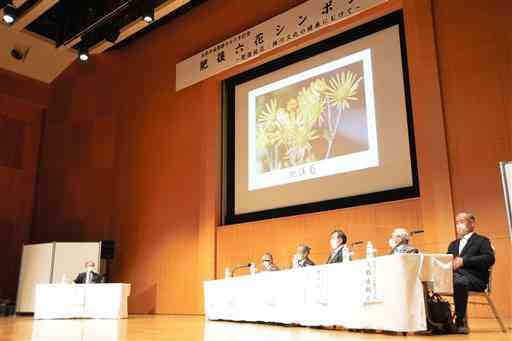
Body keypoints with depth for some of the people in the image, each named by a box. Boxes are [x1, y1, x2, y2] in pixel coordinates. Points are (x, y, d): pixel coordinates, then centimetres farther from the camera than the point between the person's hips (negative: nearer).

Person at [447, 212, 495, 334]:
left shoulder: (482, 240, 11)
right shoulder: (453, 244, 30)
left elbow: (489, 259, -6)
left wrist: (464, 261, -15)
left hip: (474, 278, -5)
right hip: (453, 275, 5)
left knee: (459, 282, -39)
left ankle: (461, 322, -29)